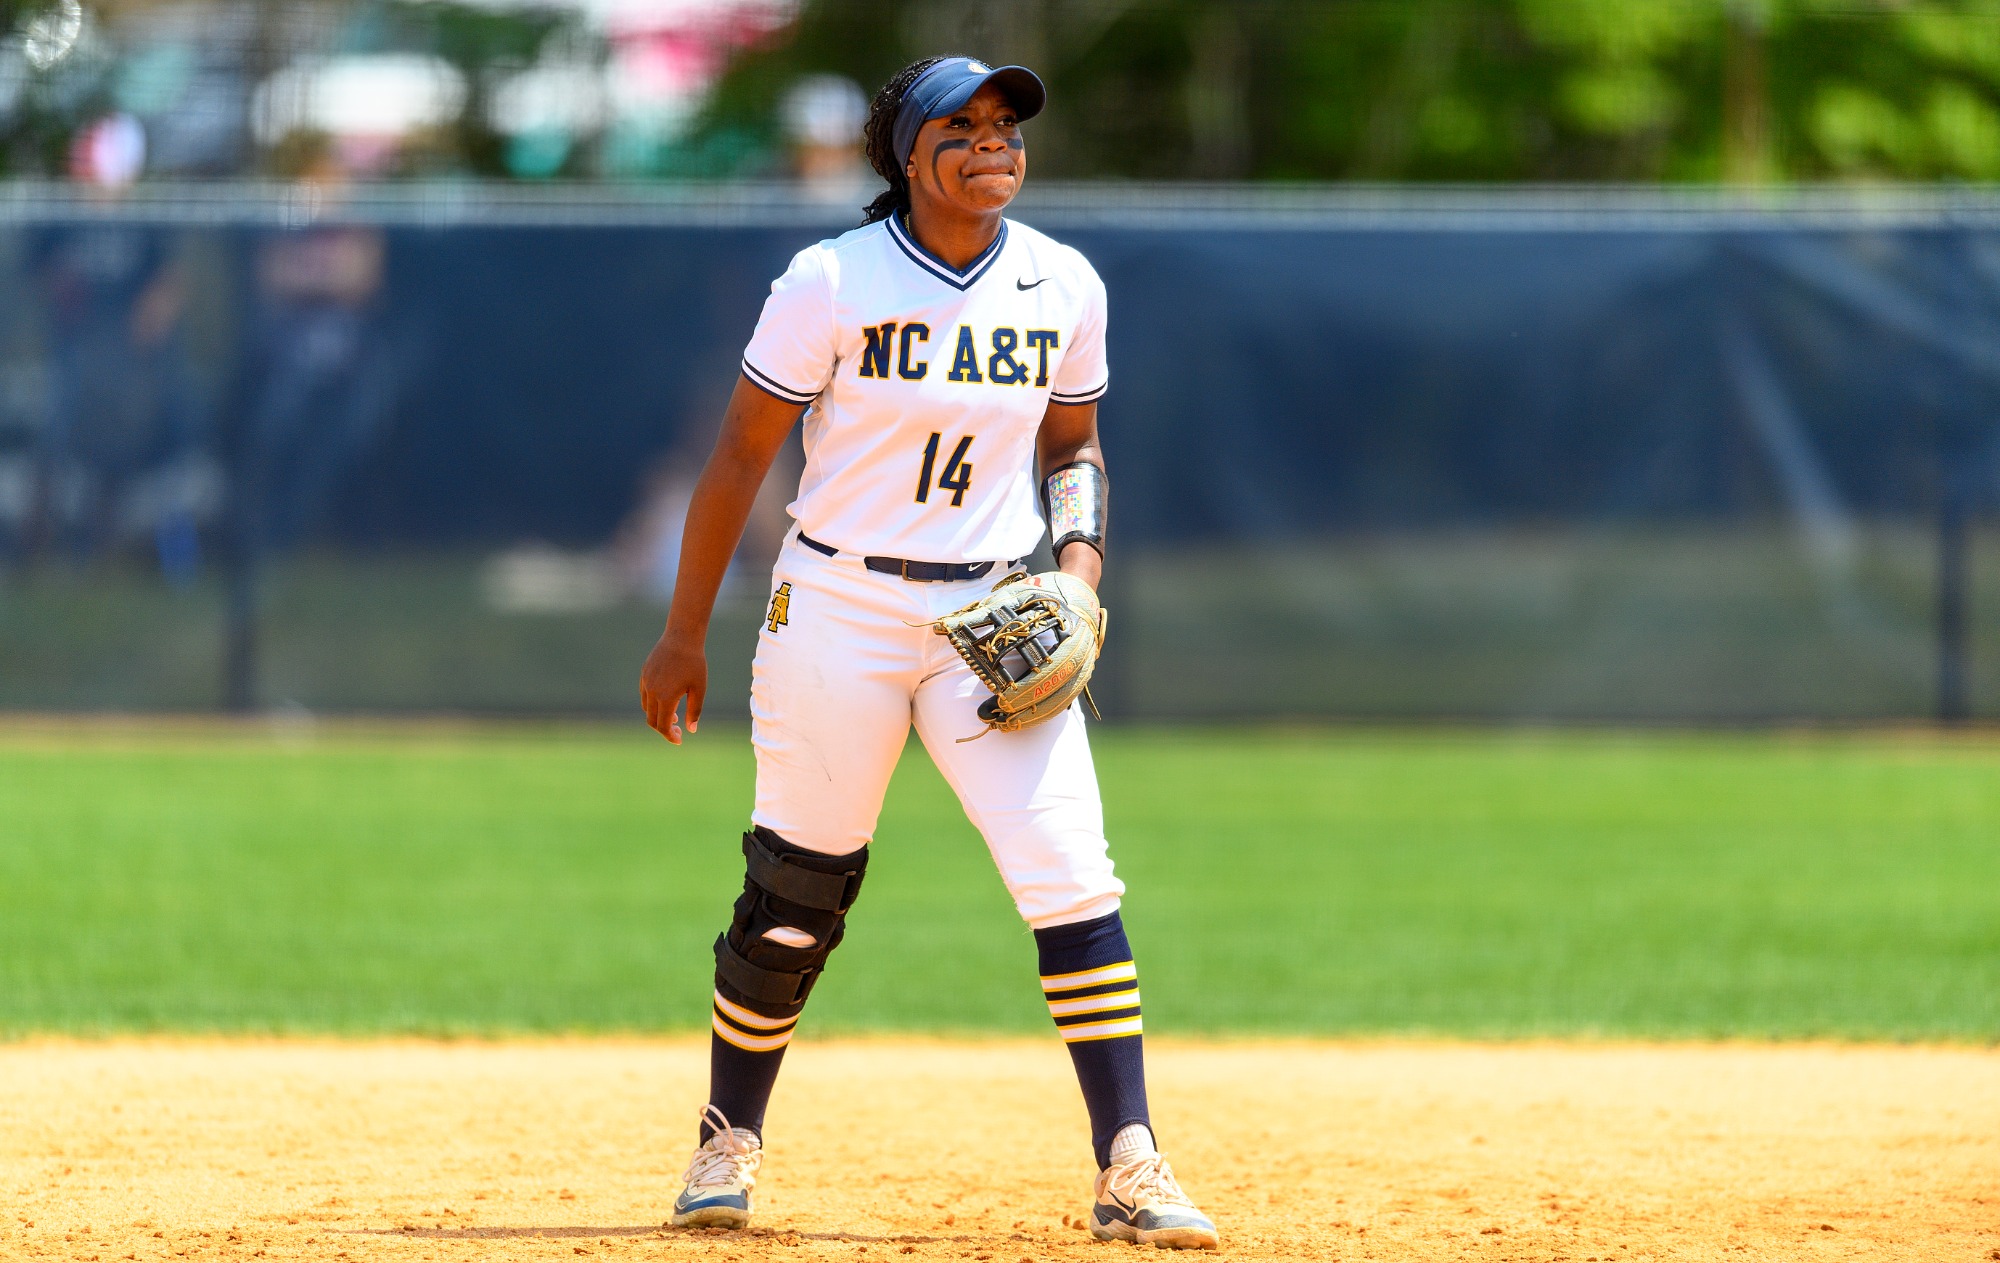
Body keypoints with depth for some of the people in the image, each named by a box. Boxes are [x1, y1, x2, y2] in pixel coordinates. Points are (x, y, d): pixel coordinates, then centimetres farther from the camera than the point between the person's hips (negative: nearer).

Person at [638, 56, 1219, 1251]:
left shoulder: (1065, 287, 2)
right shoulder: (833, 281, -9)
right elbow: (742, 456, -4)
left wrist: (1082, 550, -2)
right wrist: (685, 634, -2)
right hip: (839, 611, -2)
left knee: (1073, 876, -12)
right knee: (796, 895, 4)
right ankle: (729, 1143, 26)